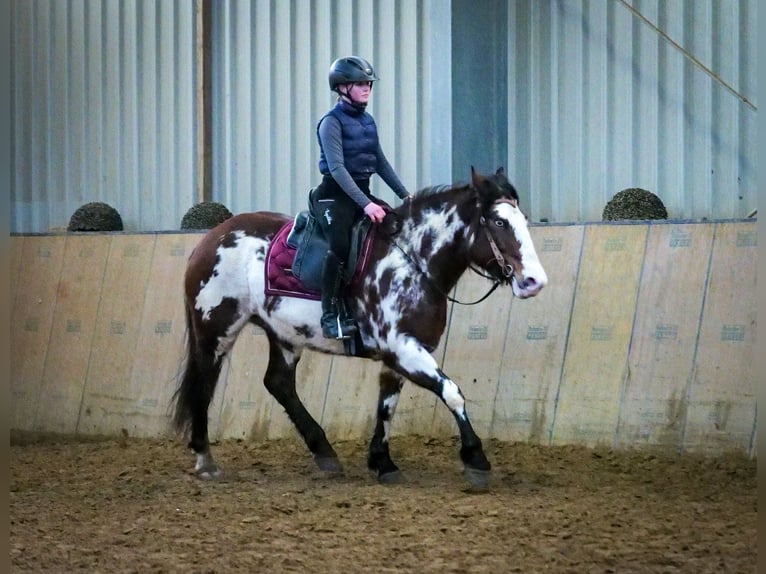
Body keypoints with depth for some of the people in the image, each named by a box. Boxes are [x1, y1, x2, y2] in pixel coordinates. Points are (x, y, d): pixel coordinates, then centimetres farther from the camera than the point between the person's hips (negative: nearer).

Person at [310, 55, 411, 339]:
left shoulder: (368, 121, 14)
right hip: (334, 194, -8)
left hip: (362, 193, 8)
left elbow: (380, 162, 22)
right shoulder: (332, 122, -10)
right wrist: (365, 204, -29)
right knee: (340, 245, -30)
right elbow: (336, 167, -20)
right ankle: (330, 318, -26)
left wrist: (405, 194, 14)